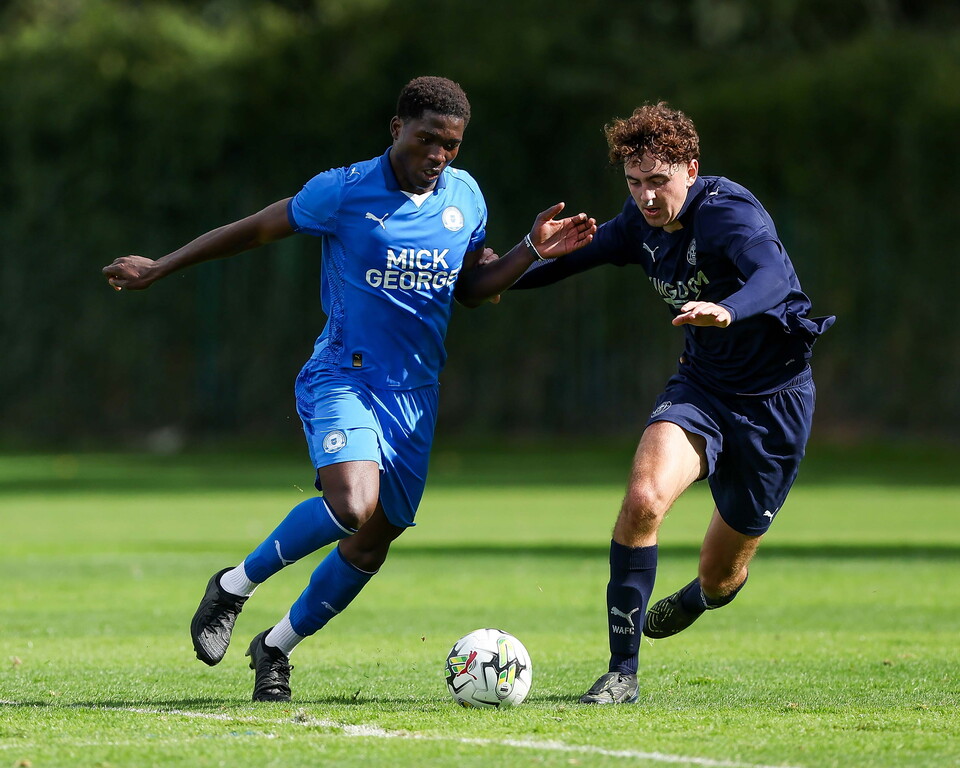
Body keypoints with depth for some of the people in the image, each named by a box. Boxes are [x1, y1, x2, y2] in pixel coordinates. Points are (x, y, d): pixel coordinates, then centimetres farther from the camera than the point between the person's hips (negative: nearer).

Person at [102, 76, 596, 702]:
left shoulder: (466, 198, 7)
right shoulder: (344, 192, -8)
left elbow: (472, 287, 18)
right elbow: (256, 230, 2)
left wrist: (532, 253, 2)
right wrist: (160, 268, 7)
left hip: (415, 393, 5)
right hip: (343, 376, -5)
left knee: (373, 543, 3)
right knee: (352, 504, -29)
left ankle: (277, 647, 25)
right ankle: (235, 586, -7)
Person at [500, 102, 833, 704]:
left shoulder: (728, 212, -25)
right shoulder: (642, 223, -5)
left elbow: (774, 276, -45)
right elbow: (583, 252, 16)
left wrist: (728, 310, -65)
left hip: (776, 399, -4)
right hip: (700, 385, 4)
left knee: (723, 577, 8)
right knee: (643, 500, -27)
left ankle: (697, 598, 49)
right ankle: (622, 673, -19)